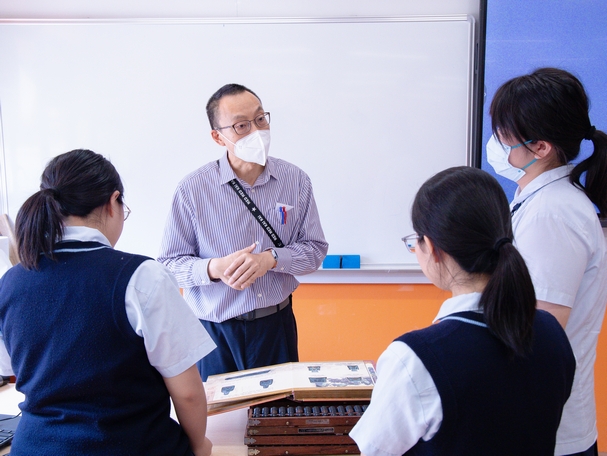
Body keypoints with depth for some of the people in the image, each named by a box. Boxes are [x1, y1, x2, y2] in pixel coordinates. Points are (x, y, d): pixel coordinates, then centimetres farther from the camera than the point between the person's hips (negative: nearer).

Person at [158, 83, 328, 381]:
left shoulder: (296, 181, -3)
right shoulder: (192, 190, -9)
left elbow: (315, 248, -1)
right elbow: (169, 263, -6)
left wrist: (271, 258, -18)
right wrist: (214, 268, -24)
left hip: (277, 326, 2)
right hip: (215, 331, -2)